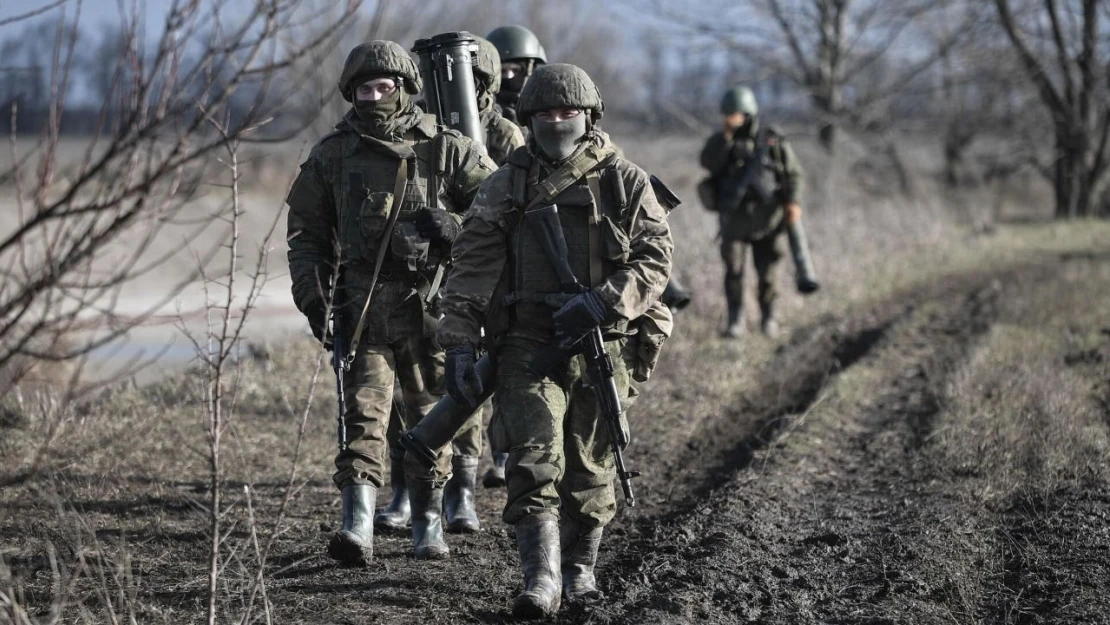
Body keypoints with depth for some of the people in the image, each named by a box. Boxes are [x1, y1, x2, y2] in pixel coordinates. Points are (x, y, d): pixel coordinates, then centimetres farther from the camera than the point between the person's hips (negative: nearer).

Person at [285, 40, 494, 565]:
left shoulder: (446, 149, 1)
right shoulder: (332, 156, 5)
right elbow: (305, 232, 12)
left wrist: (454, 225, -13)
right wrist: (312, 295, 0)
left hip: (431, 304, 0)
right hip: (363, 306, 0)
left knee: (429, 417, 8)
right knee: (362, 412, -11)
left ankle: (428, 525, 20)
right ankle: (357, 526, -18)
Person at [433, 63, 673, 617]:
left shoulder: (626, 183, 4)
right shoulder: (504, 187, 7)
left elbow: (655, 260, -3)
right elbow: (469, 270, 3)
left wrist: (601, 303, -18)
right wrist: (459, 346, -6)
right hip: (527, 345, 0)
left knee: (589, 468, 8)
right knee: (535, 461, -14)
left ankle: (579, 569, 25)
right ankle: (541, 578, -18)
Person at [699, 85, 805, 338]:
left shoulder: (774, 141, 2)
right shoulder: (721, 140, 4)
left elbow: (793, 173, 4)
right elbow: (709, 163, -14)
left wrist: (793, 201, -11)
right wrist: (726, 136, -20)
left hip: (765, 218, 0)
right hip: (734, 219, 0)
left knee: (767, 270, 5)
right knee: (733, 269, -8)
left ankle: (768, 317, 20)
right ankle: (735, 321, -2)